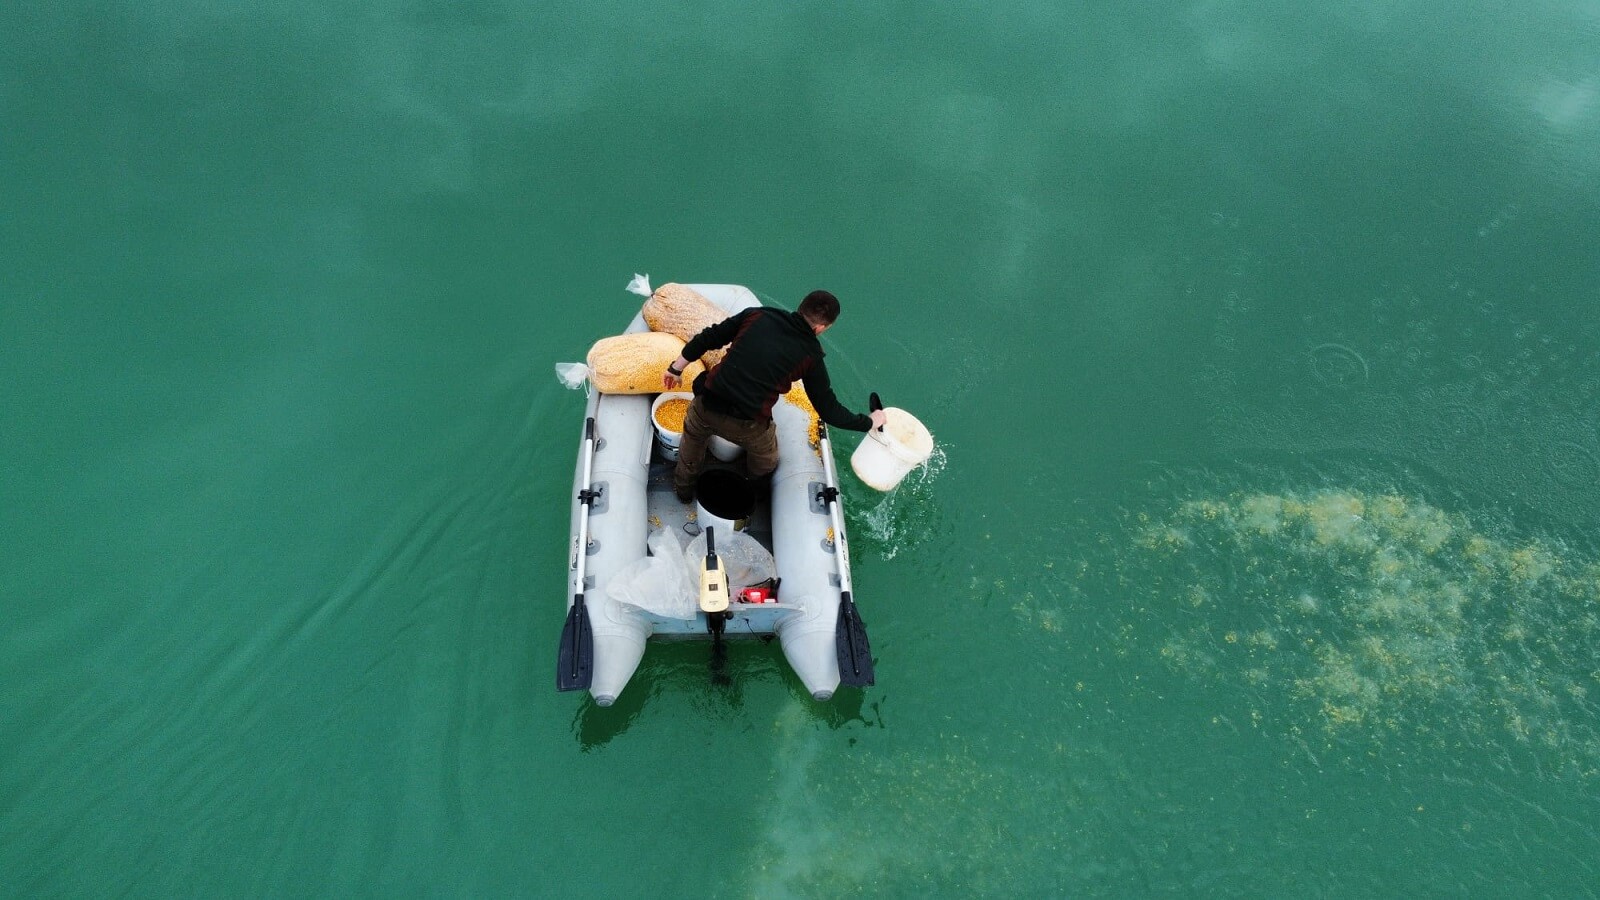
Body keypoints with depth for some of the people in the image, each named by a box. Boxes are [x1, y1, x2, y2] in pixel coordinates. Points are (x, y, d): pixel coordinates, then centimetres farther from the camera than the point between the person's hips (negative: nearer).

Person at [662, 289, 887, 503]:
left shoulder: (757, 315, 2)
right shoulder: (810, 356, -1)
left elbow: (708, 338, 4)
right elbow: (829, 410, 4)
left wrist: (677, 368, 16)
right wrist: (870, 422, 17)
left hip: (706, 406, 2)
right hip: (746, 427, -2)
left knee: (692, 435, 37)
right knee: (765, 458, 34)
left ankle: (684, 488, 56)